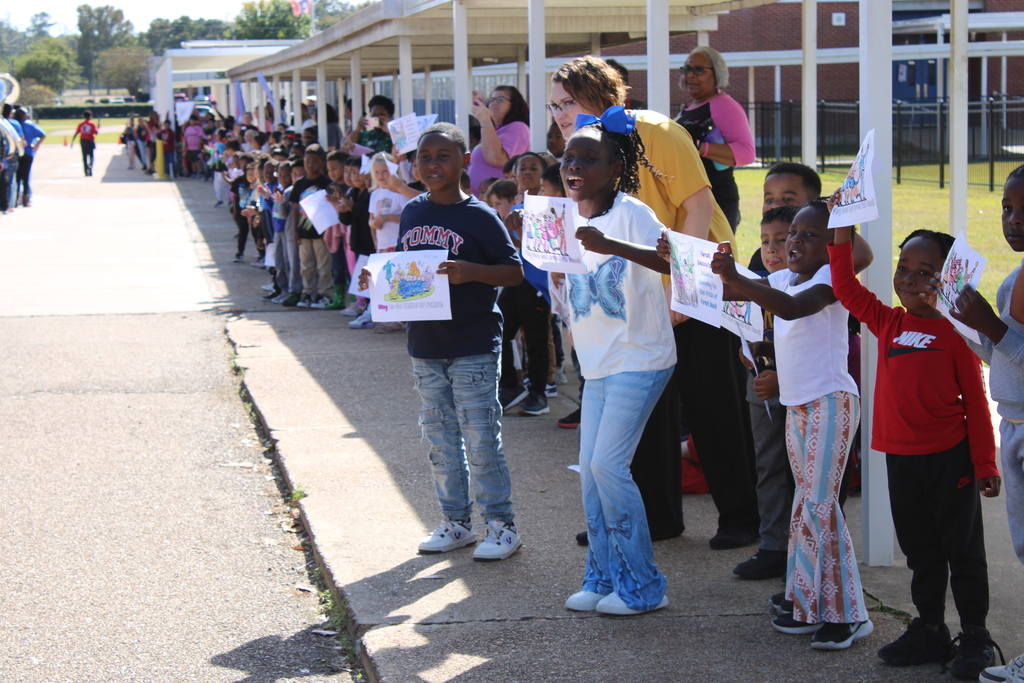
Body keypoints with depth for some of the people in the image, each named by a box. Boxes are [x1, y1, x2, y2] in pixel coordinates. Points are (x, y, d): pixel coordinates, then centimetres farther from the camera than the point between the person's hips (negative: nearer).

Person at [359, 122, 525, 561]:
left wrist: (470, 271, -25)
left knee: (480, 439, -3)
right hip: (425, 346, 6)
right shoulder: (412, 213, 7)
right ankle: (456, 521, 25)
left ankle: (501, 524, 8)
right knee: (440, 441, 13)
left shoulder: (479, 217, -10)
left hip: (473, 347, -6)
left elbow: (516, 271, -10)